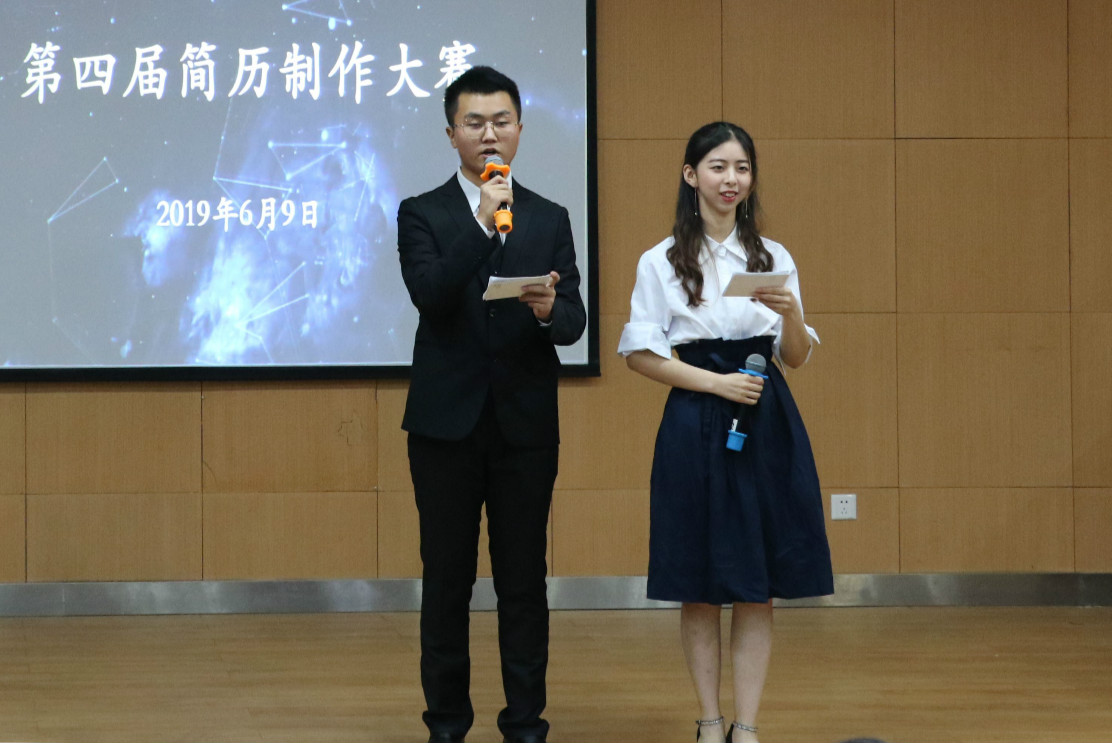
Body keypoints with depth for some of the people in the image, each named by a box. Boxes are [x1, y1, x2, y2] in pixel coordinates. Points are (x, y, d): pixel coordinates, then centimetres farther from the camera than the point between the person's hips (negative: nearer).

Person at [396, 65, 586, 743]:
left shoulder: (550, 220, 9)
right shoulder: (422, 215, 3)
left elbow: (573, 323, 1)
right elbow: (430, 295, -14)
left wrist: (549, 310, -23)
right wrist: (482, 223, -23)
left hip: (526, 424, 1)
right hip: (448, 422, -1)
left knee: (525, 579, 4)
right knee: (447, 579, 5)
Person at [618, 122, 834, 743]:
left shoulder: (774, 258, 8)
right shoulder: (661, 262, 1)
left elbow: (796, 357, 7)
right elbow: (639, 353, -3)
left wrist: (790, 314, -14)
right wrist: (715, 382, -12)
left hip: (767, 424, 2)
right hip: (696, 427, -2)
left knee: (758, 587, 2)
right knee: (700, 587, 3)